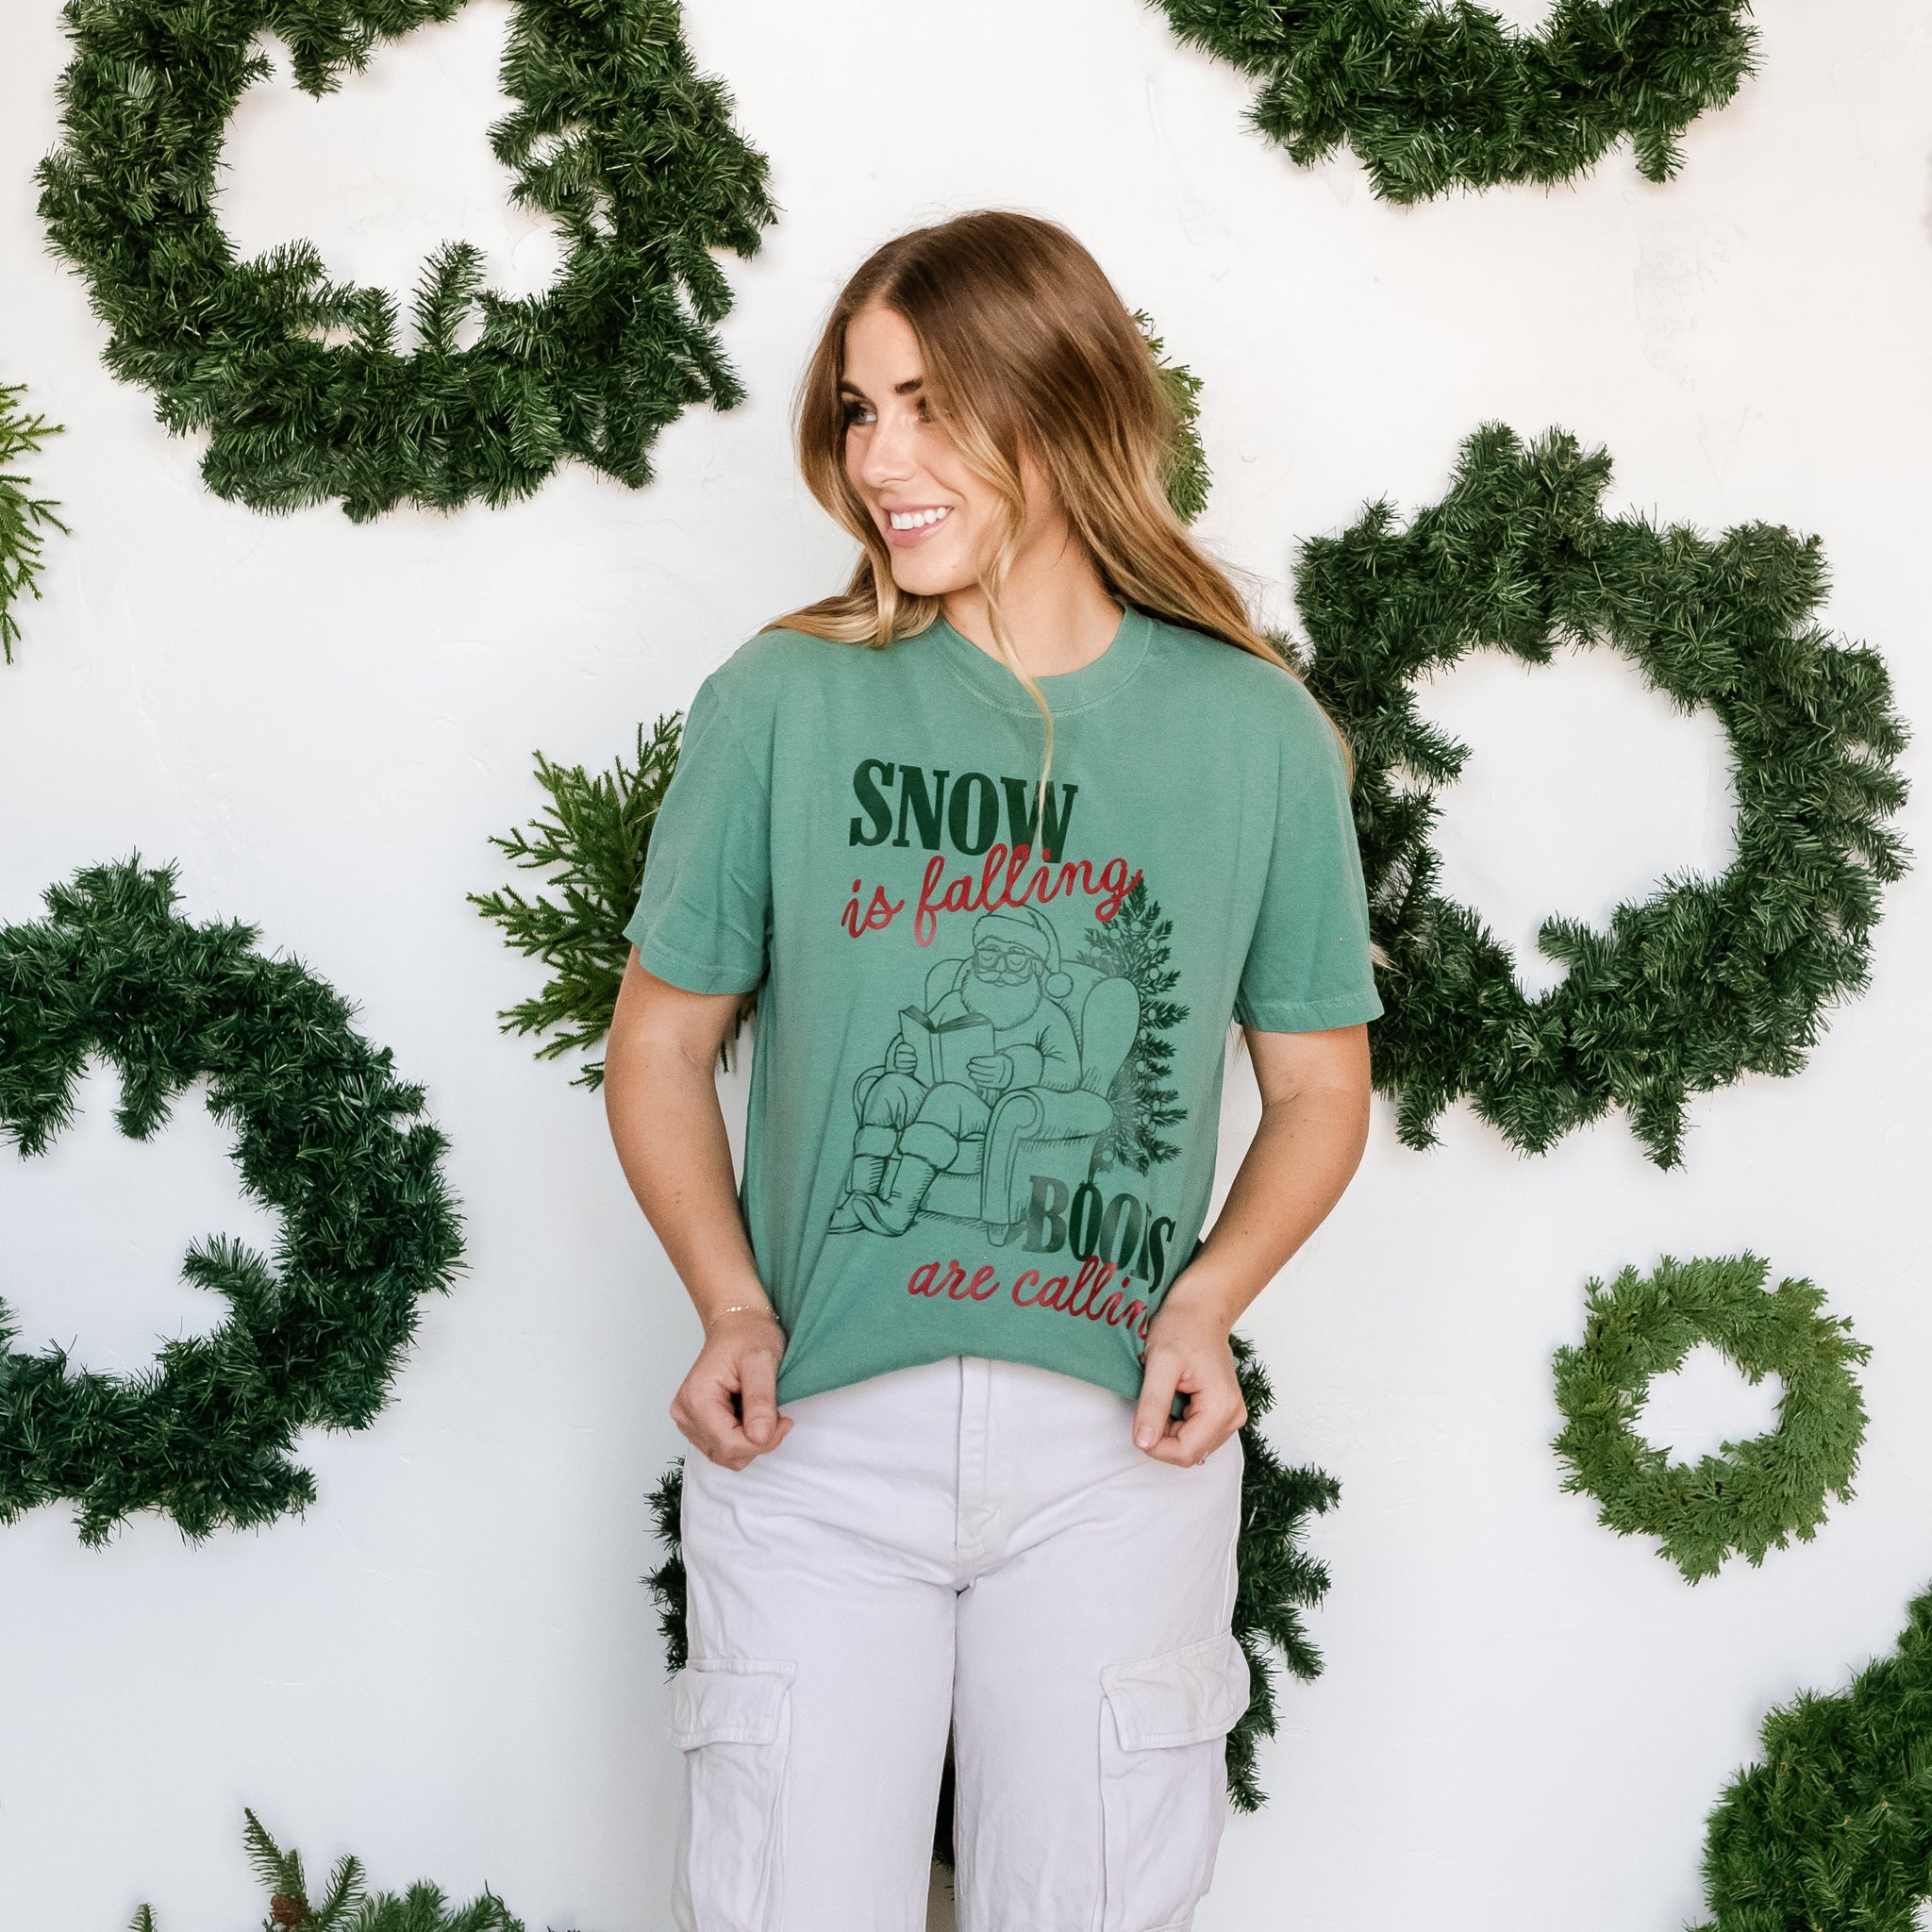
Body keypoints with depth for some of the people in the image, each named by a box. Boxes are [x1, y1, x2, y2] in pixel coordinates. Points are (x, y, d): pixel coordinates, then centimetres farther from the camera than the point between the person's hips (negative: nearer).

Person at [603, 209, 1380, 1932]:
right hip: (817, 1423, 0)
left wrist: (1207, 1300, -7)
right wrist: (733, 1307, -8)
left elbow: (1320, 1084, 10)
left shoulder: (1255, 731, 3)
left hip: (1119, 1437, 1)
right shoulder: (785, 703, 0)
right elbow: (664, 1036, 7)